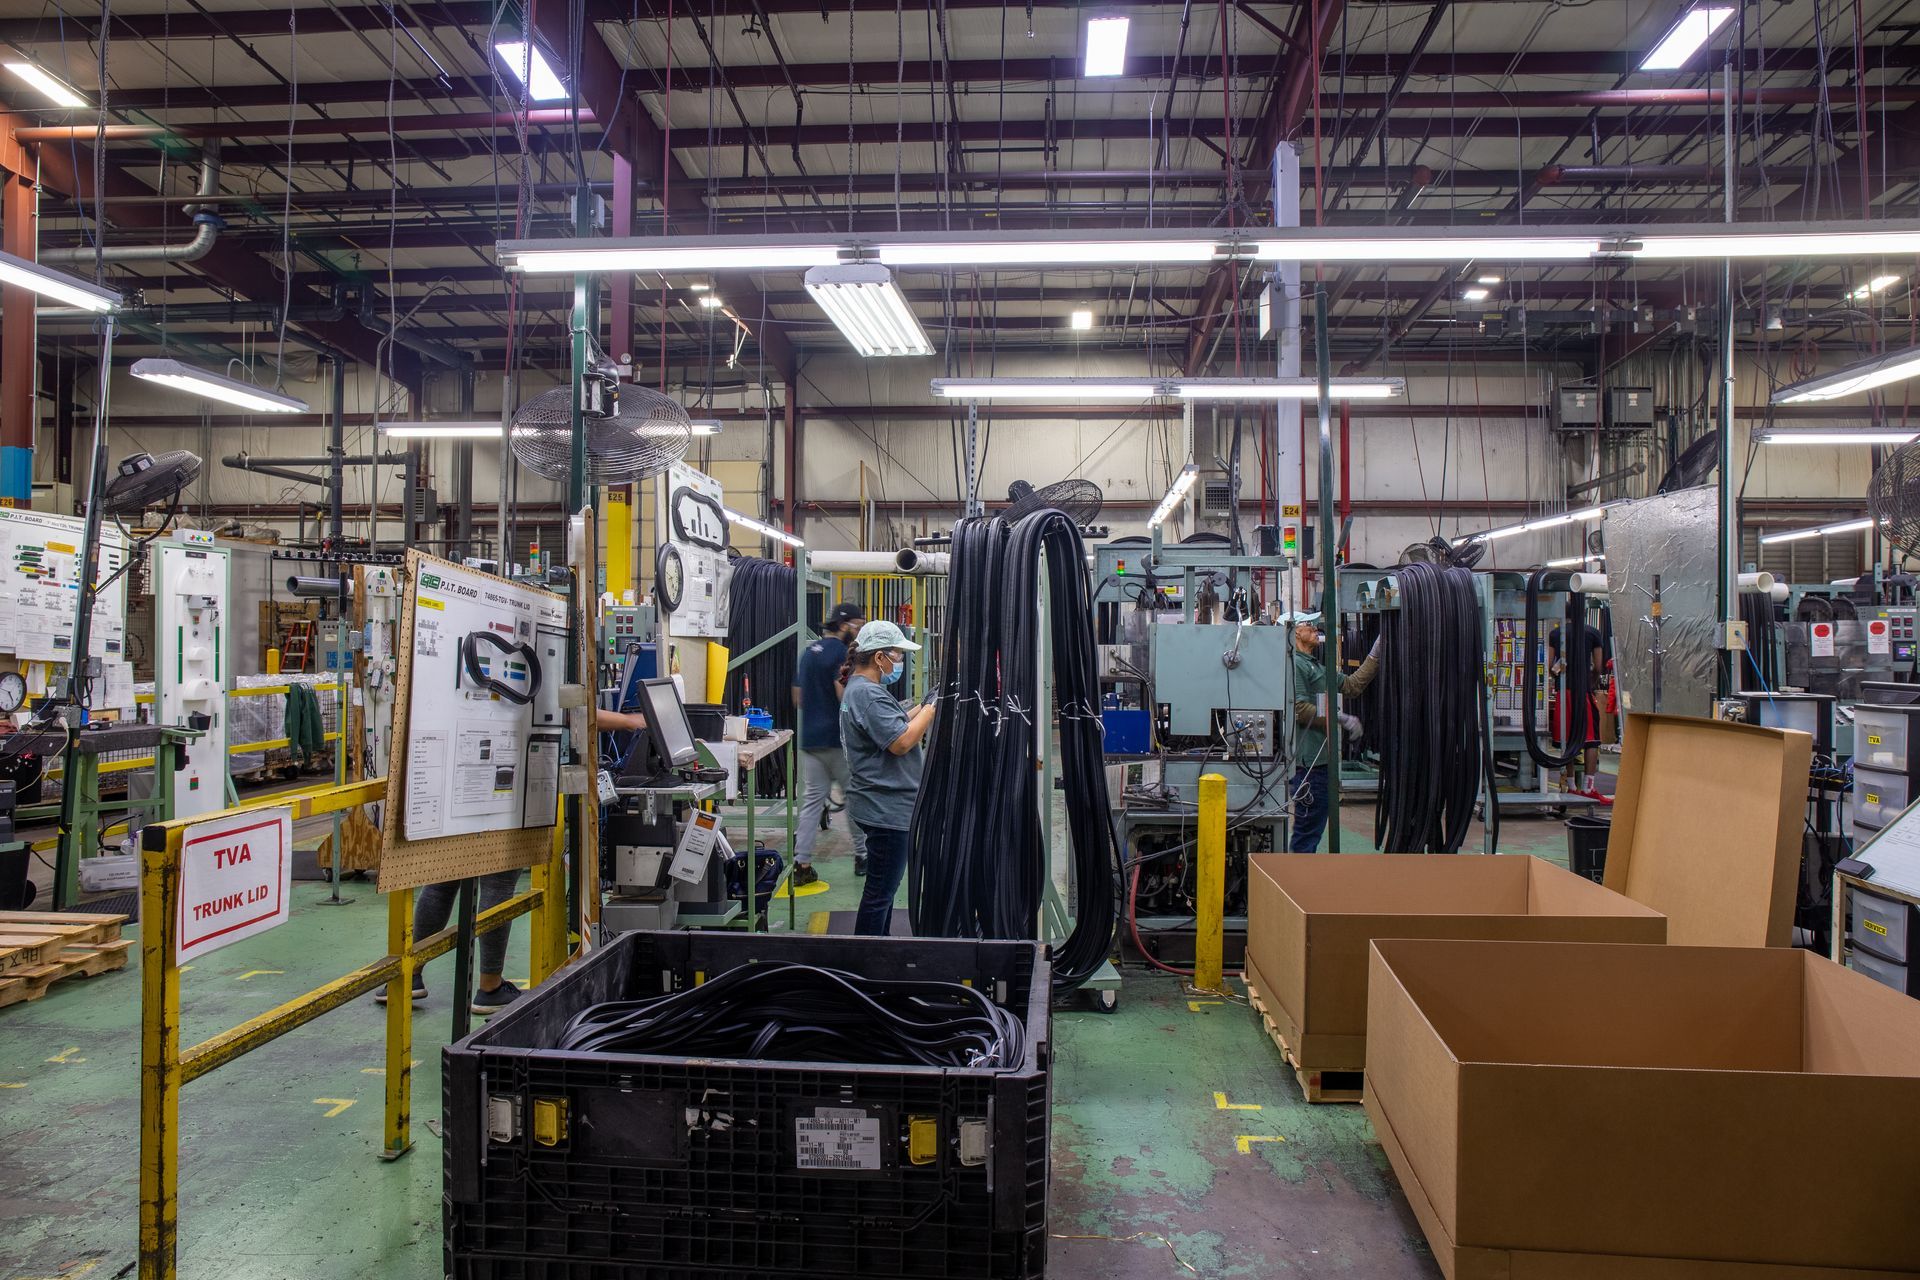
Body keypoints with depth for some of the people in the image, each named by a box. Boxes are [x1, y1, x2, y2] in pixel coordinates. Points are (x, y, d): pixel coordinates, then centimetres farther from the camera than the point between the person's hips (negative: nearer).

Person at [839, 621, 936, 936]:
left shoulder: (862, 688, 14)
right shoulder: (868, 694, -21)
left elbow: (892, 725, 20)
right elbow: (901, 742, -26)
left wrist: (922, 707, 6)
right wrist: (930, 711, -15)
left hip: (883, 806, 11)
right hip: (886, 809, -11)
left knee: (884, 886, 21)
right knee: (881, 890, -2)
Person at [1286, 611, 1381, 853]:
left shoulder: (1316, 666, 22)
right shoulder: (1295, 664, -12)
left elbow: (1352, 686, 23)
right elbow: (1298, 709, -21)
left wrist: (1376, 654, 19)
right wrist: (1341, 718, -15)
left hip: (1321, 757, 11)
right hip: (1309, 760, -11)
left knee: (1313, 828, 16)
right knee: (1308, 828, -7)